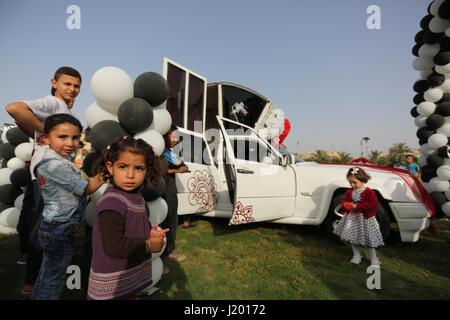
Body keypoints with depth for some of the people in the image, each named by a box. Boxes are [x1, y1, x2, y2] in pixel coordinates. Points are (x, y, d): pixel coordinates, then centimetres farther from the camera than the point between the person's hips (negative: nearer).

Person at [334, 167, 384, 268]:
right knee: (353, 238, 15)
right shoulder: (349, 192, 1)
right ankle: (356, 256, 33)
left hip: (366, 219, -5)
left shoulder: (369, 192, -14)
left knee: (369, 240, 3)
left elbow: (373, 204, -23)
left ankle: (374, 260, 18)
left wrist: (357, 206, -28)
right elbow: (344, 201, 4)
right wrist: (345, 205, -21)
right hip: (352, 218, 5)